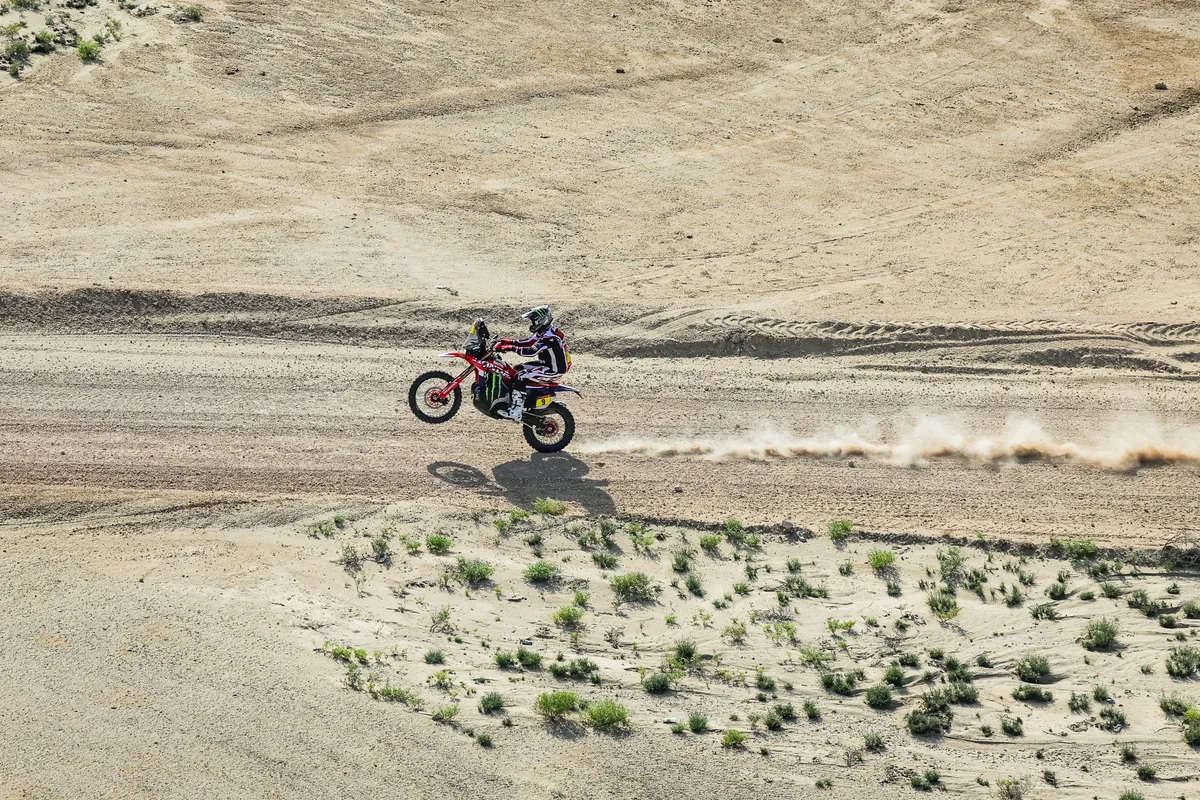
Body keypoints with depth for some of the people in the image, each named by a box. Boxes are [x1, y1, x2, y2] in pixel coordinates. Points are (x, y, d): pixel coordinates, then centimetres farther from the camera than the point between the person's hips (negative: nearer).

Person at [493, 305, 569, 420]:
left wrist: (512, 348, -28)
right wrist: (508, 341, 5)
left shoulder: (550, 337, -26)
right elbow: (528, 342, 13)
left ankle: (516, 411, -24)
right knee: (518, 368, 17)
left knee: (521, 377, -22)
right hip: (547, 364, 11)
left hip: (554, 370, -11)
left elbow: (532, 351, -32)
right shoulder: (545, 331, 7)